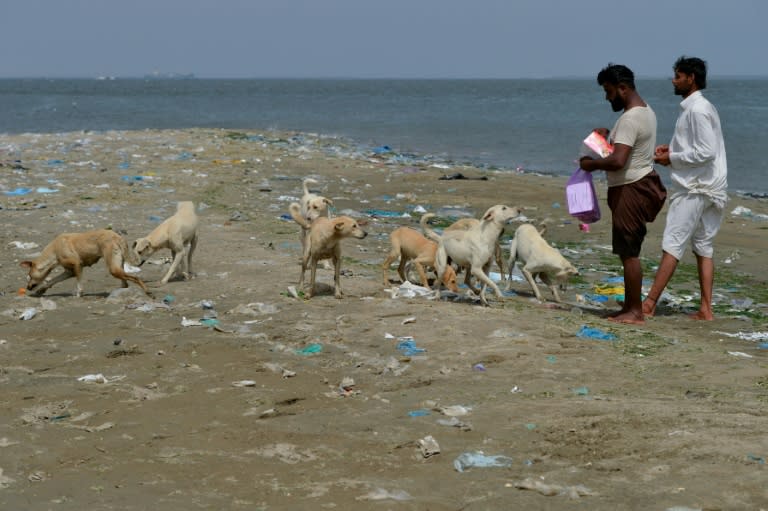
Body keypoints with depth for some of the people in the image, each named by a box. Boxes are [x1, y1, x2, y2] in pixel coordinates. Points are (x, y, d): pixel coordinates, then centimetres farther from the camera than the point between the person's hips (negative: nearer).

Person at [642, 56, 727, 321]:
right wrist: (673, 148, 11)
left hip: (694, 189, -10)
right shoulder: (699, 107, 16)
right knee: (703, 247, 9)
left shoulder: (697, 110, -16)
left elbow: (706, 152, -22)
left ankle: (649, 303, -7)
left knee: (672, 245, -8)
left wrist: (672, 158, -13)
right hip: (707, 188, 10)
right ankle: (705, 309, 10)